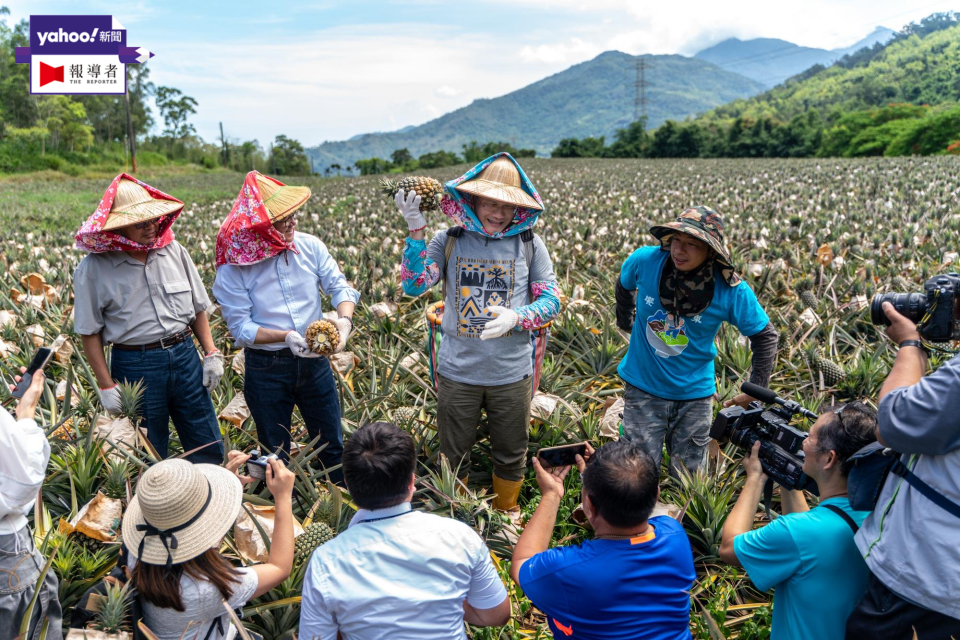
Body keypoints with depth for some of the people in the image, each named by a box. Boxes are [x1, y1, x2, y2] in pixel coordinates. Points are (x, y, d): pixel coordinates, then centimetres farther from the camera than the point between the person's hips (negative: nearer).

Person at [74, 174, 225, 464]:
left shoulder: (174, 251, 2)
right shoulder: (93, 269, -8)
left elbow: (197, 308, 9)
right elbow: (90, 333, -4)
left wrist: (211, 354, 4)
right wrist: (106, 386, -7)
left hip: (185, 356, 3)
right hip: (135, 366, -3)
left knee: (209, 449, 11)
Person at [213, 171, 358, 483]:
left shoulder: (309, 246, -5)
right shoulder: (234, 267, -13)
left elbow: (339, 286, -5)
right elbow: (240, 327, -15)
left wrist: (344, 319, -26)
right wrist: (285, 337, -30)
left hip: (314, 361, 3)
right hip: (265, 368, -2)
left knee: (332, 445, 15)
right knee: (275, 456, 16)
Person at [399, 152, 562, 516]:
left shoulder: (530, 244, -2)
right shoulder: (449, 241, -3)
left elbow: (552, 300, -1)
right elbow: (413, 285, -12)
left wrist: (516, 317, -20)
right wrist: (416, 231, -21)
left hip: (511, 373, 0)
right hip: (457, 372, 0)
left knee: (511, 455, 19)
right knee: (453, 457, 17)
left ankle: (507, 513, 46)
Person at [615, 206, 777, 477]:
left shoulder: (732, 291, -18)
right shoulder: (644, 261, -17)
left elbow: (765, 336, -4)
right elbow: (624, 286, 8)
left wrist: (756, 389, -7)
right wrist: (626, 323, 18)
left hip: (695, 394, 0)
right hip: (643, 387, 0)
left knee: (689, 476, 15)